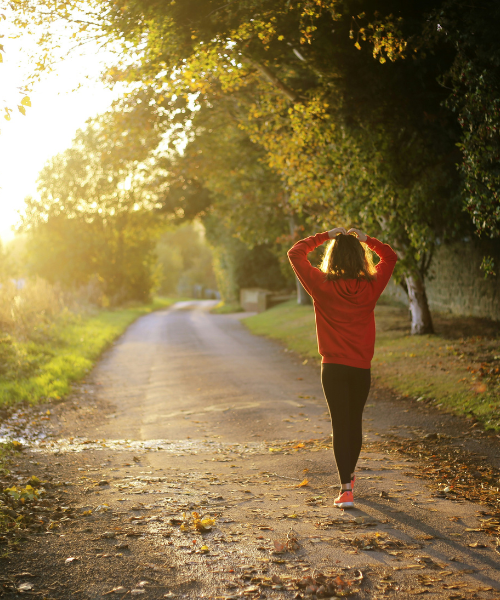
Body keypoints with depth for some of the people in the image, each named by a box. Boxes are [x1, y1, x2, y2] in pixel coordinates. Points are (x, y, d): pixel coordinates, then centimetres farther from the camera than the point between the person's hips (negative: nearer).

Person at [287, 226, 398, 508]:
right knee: (355, 422, 18)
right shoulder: (371, 287, -4)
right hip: (362, 368, 2)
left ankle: (346, 489, -8)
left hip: (333, 367, -2)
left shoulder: (322, 286, -9)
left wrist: (325, 236, 5)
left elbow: (295, 253, 1)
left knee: (341, 425, -1)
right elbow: (390, 256, 14)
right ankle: (349, 474, 38)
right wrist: (366, 239, 10)